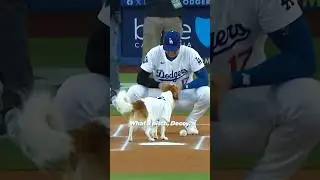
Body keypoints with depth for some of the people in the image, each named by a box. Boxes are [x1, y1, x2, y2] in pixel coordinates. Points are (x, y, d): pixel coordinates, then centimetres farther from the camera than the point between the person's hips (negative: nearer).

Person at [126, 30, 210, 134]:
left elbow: (204, 79, -20)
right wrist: (159, 85, -26)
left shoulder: (190, 53, -17)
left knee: (206, 93, -30)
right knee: (133, 92, -26)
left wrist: (183, 86, -31)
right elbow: (141, 79, -11)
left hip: (184, 96, 0)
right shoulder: (154, 53, -14)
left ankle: (191, 122, -2)